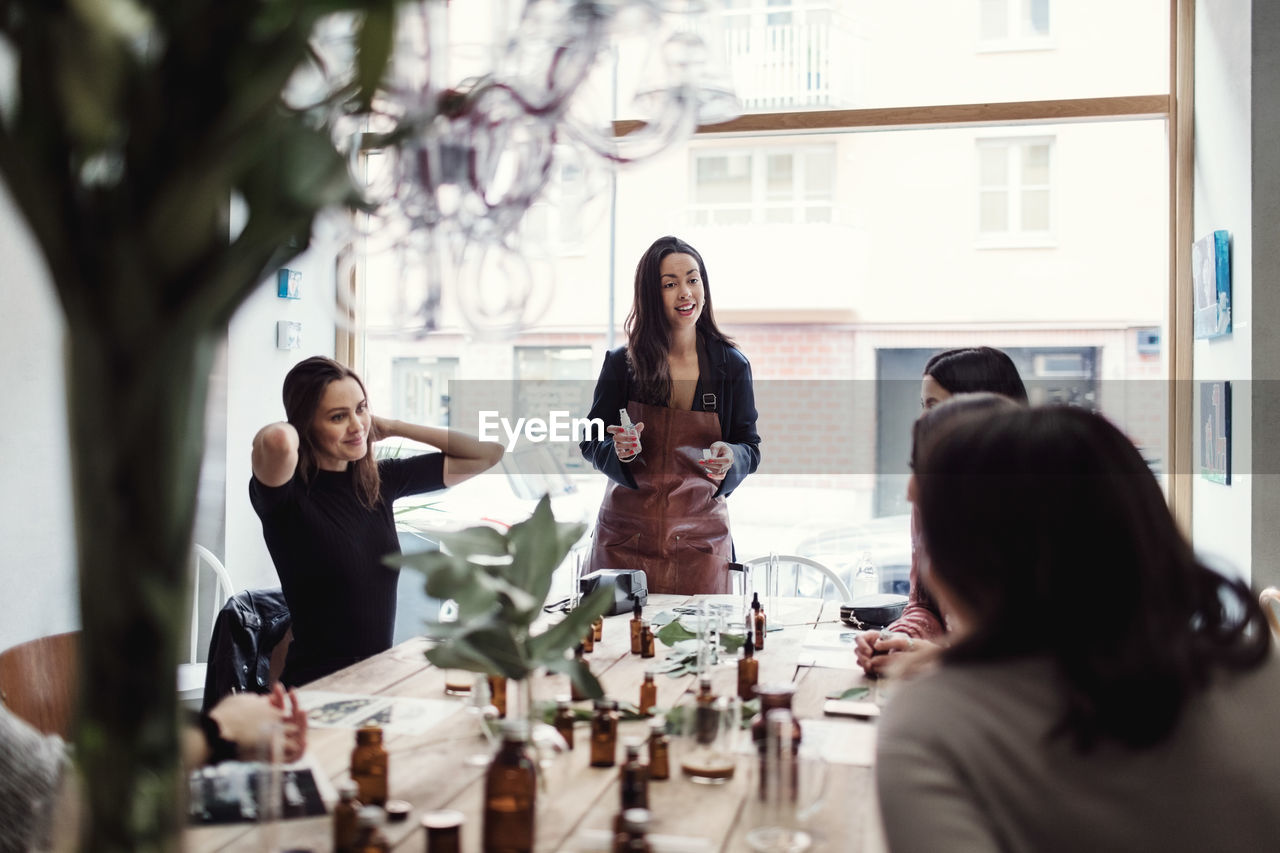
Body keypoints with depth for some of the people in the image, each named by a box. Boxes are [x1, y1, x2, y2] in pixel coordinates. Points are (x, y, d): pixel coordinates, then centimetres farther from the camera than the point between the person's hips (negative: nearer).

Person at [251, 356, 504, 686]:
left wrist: (392, 427, 6)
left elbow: (487, 453, 9)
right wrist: (292, 431, -12)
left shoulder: (380, 480, 6)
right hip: (316, 688, -6)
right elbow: (277, 439, -36)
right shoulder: (286, 493, -11)